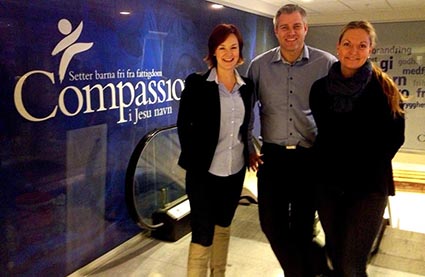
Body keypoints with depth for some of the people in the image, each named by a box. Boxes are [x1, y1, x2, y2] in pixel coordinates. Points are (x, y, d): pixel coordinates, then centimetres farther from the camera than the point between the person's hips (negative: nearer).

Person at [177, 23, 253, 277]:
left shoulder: (246, 86, 4)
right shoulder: (196, 83, -9)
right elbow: (184, 125, -7)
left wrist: (249, 153, 7)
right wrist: (193, 162, -8)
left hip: (236, 170, 5)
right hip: (204, 172, -5)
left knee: (223, 226, 20)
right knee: (203, 234, 1)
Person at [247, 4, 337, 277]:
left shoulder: (327, 64, -4)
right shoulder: (259, 65, 2)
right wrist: (248, 148, 5)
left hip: (311, 157, -2)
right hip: (272, 156, 2)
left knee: (303, 224, 11)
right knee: (271, 222, 7)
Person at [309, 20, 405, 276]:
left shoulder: (384, 89, -6)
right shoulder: (320, 88, 3)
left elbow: (394, 137, -1)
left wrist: (369, 167, -6)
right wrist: (323, 164, 4)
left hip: (368, 185, -3)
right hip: (328, 183, 4)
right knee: (335, 255, 15)